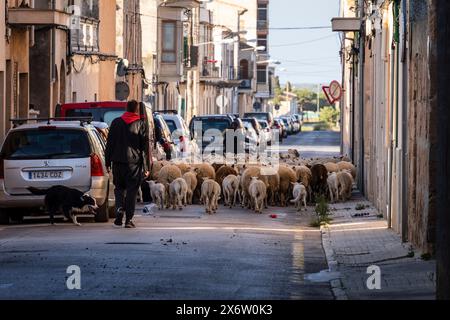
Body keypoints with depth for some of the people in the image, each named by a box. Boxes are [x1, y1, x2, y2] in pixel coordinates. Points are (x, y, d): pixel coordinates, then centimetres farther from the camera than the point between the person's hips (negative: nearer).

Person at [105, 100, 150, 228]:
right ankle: (128, 219, 0)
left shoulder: (116, 123, 6)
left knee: (119, 188, 15)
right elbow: (145, 147, -2)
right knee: (132, 190, 2)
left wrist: (108, 162, 11)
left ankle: (120, 208, -10)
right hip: (134, 161, -2)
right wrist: (146, 167, 0)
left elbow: (110, 143, 7)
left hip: (118, 161, 2)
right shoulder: (141, 124, -1)